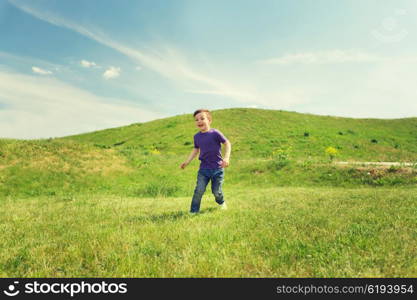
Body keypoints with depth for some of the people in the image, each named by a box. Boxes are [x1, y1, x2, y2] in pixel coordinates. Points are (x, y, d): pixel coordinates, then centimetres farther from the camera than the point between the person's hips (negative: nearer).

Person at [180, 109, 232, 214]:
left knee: (216, 191, 6)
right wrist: (187, 162, 10)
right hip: (203, 169, 3)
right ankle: (193, 211, 5)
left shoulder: (215, 133, -12)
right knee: (199, 190, -7)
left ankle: (221, 203, 39)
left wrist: (226, 158, -17)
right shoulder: (197, 136, 4)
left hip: (217, 168, -3)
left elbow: (227, 143, -5)